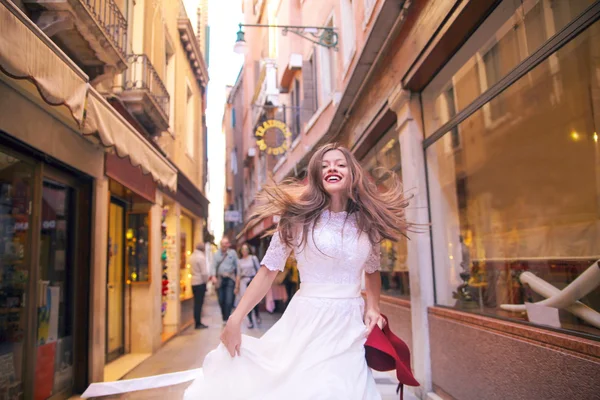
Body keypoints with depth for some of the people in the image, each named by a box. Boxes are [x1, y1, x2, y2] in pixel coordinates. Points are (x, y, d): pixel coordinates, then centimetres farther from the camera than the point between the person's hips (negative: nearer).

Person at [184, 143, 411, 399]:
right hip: (307, 323, -3)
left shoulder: (366, 222, 4)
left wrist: (372, 307, 2)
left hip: (350, 329, 3)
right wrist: (235, 320, -12)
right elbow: (268, 270, -8)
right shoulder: (298, 216, -7)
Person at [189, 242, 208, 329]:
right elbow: (204, 272, -18)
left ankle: (197, 322, 17)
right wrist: (206, 281, -3)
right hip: (200, 282, -8)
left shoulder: (192, 256, 11)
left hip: (193, 282, 8)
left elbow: (192, 270, 12)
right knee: (199, 303, -4)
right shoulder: (201, 257, -14)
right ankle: (198, 323, 0)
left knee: (197, 303, 12)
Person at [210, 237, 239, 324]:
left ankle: (226, 318, -3)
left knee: (229, 301, -11)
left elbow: (237, 265, 6)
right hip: (220, 279, 2)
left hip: (230, 279, -2)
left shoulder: (232, 253, 2)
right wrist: (213, 276, -17)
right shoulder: (217, 254, 4)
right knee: (221, 300, 9)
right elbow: (213, 266, -2)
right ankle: (224, 318, 28)